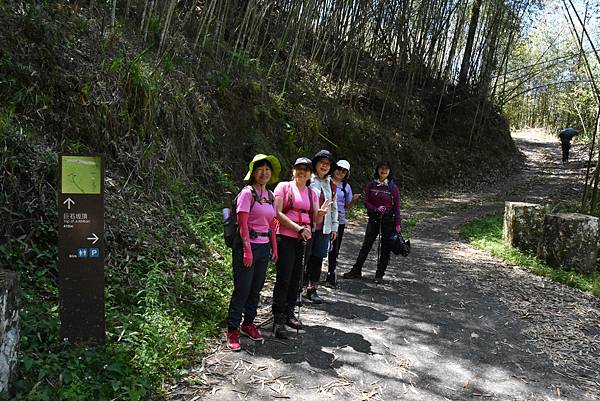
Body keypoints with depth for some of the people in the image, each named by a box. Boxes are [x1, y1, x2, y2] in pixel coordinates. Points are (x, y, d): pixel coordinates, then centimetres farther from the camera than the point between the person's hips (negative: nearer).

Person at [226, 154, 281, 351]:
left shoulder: (270, 196, 12)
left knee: (256, 288, 13)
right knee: (242, 289, -2)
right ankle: (232, 330, 10)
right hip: (247, 245, -7)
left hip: (264, 247, 7)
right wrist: (247, 250, -18)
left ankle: (248, 324, 28)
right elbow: (243, 224, -14)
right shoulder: (248, 193, -9)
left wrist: (274, 248, 13)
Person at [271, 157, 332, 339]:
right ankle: (278, 319, 1)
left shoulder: (312, 194, 14)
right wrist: (298, 228, -16)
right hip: (285, 237, -5)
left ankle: (289, 313, 25)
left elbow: (316, 220, 13)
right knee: (283, 278, -6)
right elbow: (277, 213, -10)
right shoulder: (284, 187, -1)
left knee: (296, 278, 10)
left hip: (303, 239, 5)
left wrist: (321, 213, -10)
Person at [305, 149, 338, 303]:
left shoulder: (331, 184, 14)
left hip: (324, 228, 5)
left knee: (318, 258, 9)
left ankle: (312, 289, 21)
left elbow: (334, 207, 19)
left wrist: (334, 226, 15)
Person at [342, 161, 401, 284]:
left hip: (388, 220, -1)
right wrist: (376, 209, -16)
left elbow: (397, 207, -3)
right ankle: (356, 271, 16)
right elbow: (366, 202, 2)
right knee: (366, 245, 7)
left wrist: (398, 224, -8)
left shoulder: (393, 188, -3)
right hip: (373, 219, 1)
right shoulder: (371, 185, 2)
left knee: (385, 248, 4)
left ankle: (379, 275, 15)